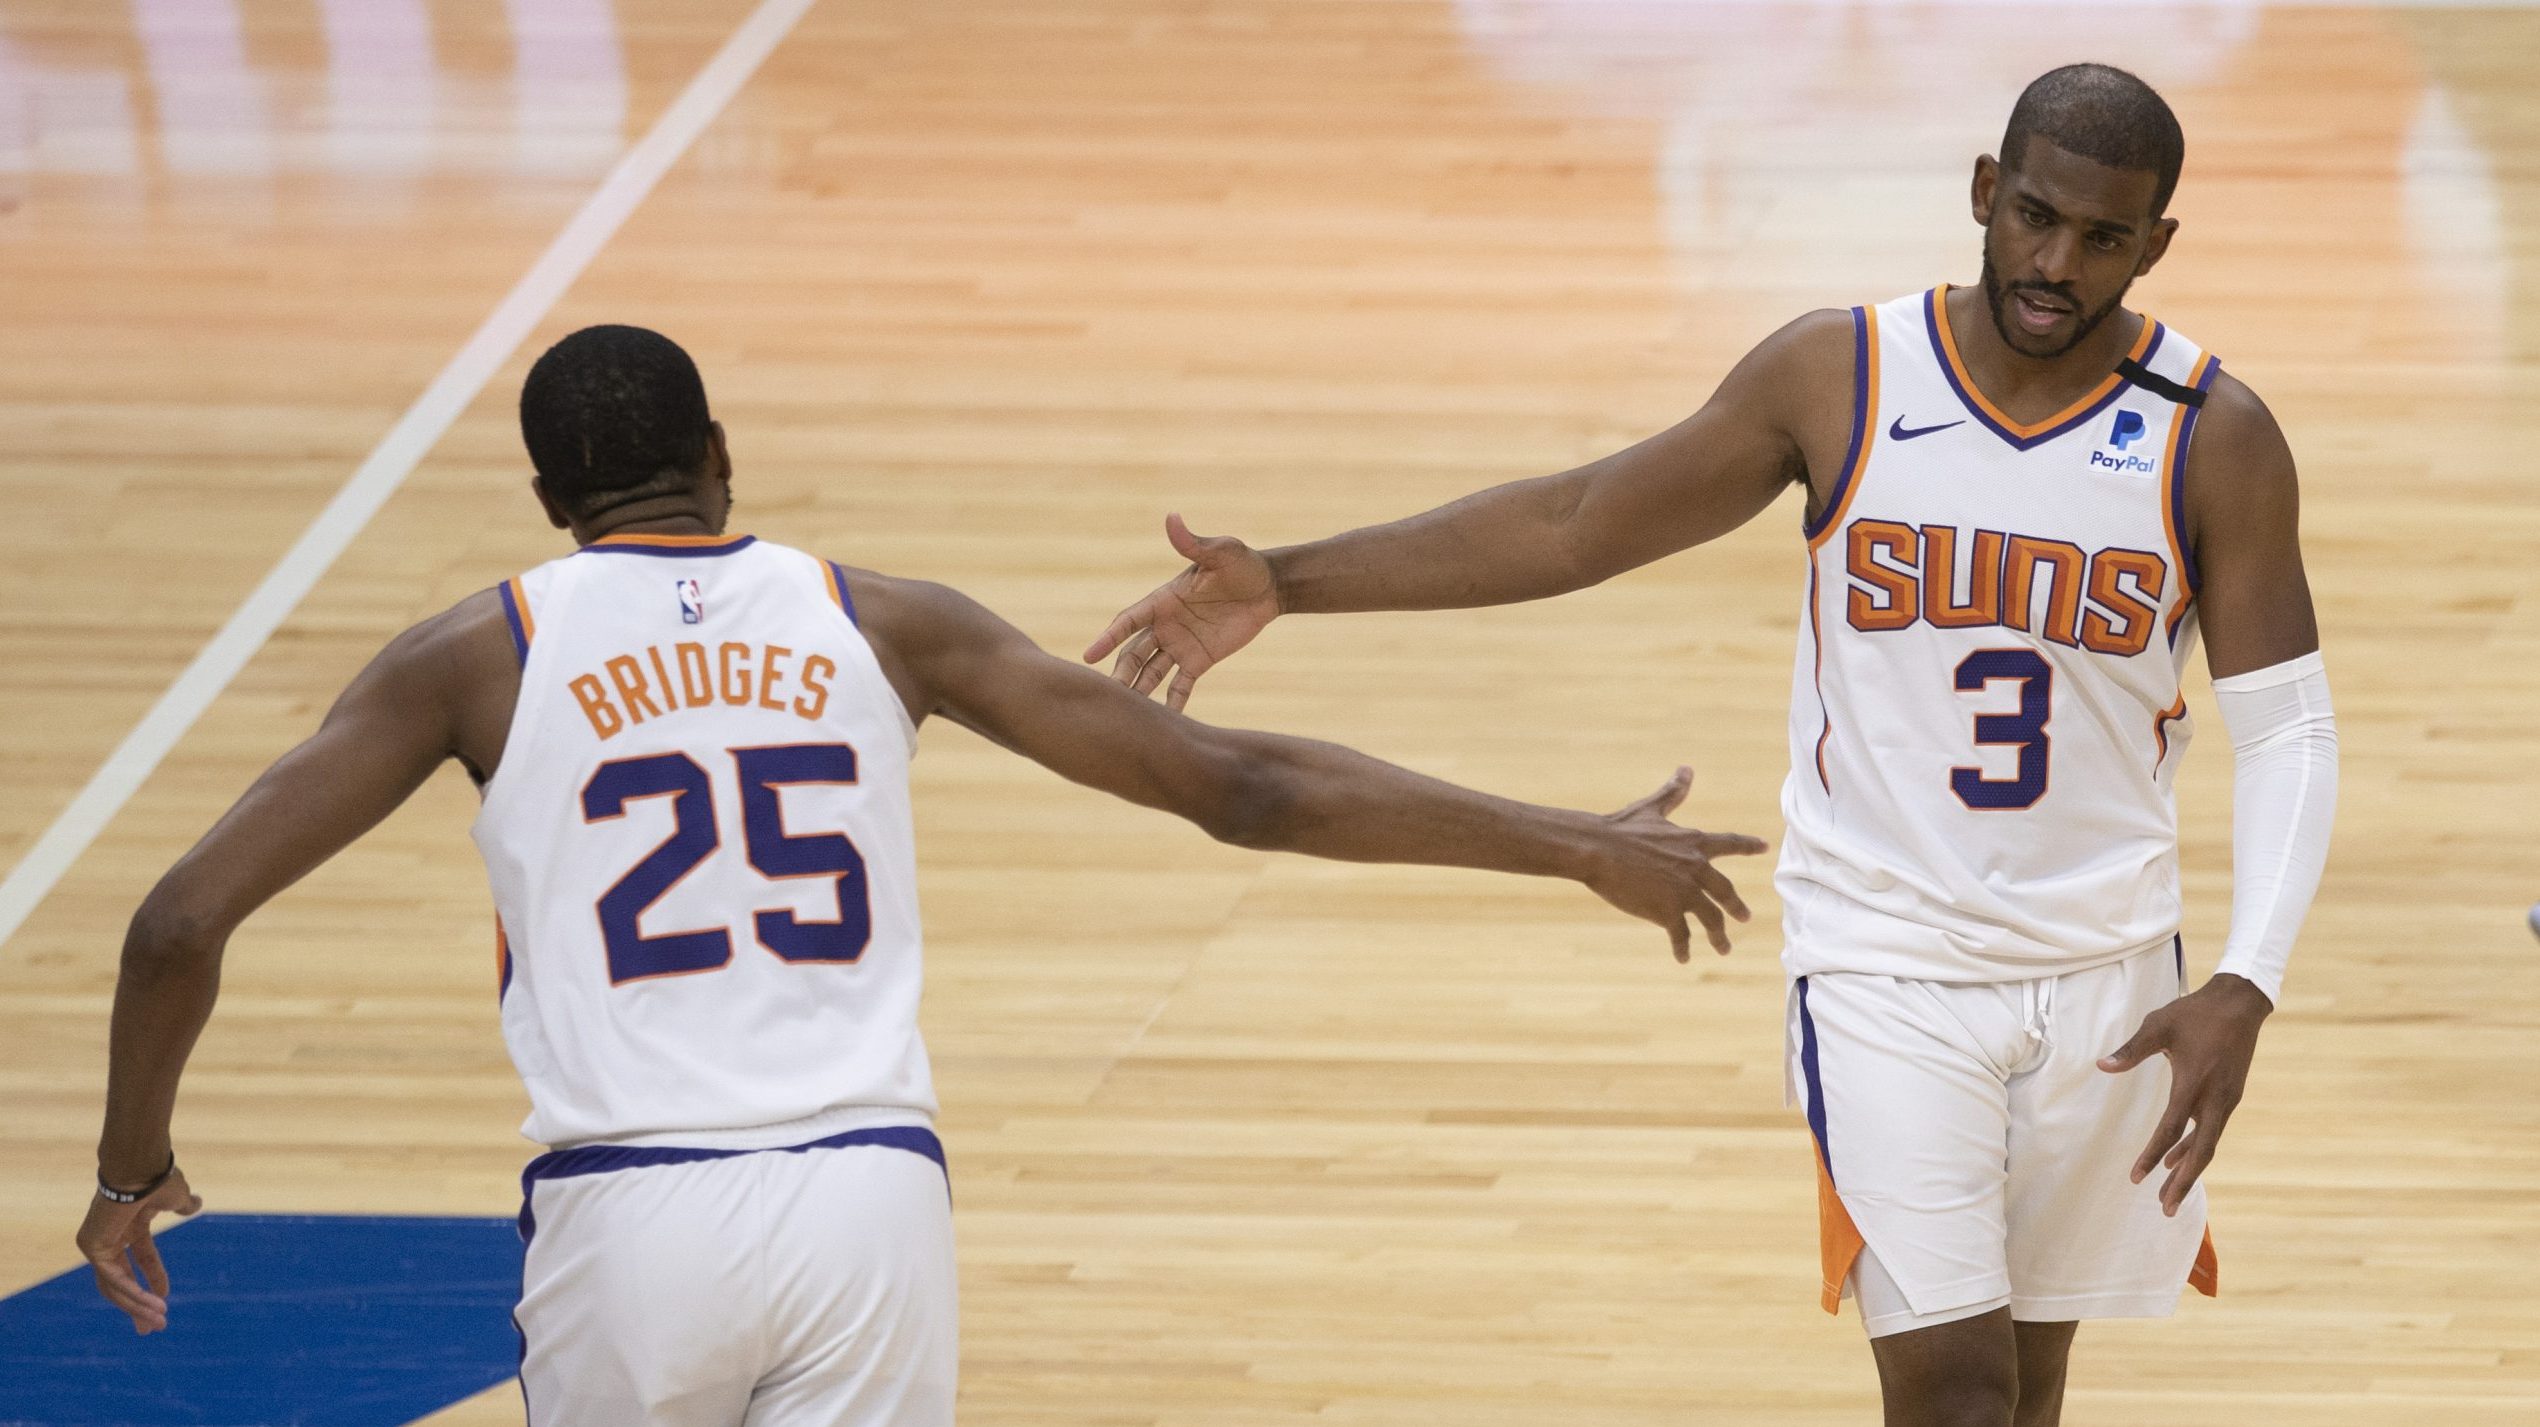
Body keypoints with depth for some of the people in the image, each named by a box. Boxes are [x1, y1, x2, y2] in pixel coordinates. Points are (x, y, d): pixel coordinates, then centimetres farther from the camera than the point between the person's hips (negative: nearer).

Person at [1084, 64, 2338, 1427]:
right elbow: (1579, 521, -1)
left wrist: (2243, 989, -22)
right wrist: (1285, 579, -8)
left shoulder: (2216, 441, -9)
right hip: (1884, 960, -2)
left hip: (2106, 977, 2)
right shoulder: (1837, 377, -8)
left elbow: (2289, 728, -7)